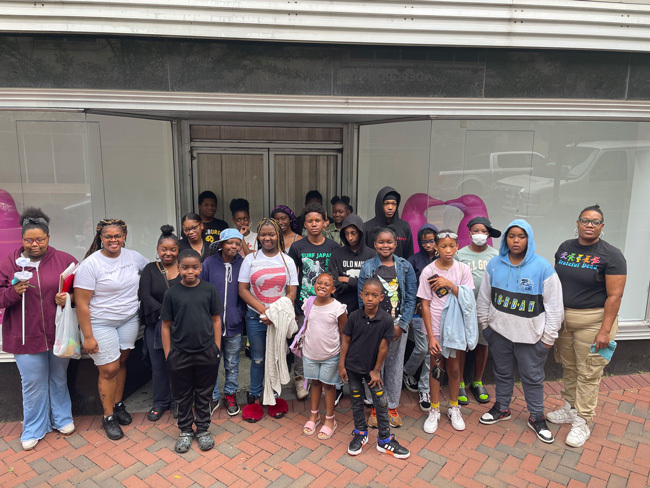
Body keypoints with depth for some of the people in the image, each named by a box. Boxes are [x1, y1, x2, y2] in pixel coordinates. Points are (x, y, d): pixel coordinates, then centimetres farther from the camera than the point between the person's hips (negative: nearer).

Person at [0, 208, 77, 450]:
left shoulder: (64, 260, -2)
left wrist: (68, 298, -16)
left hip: (59, 333, 0)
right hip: (26, 337, 0)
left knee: (59, 378, 16)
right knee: (33, 383, 9)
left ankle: (62, 418, 36)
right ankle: (33, 429, 29)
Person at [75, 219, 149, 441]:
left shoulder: (133, 257, -2)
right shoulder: (90, 264, -15)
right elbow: (81, 303, -14)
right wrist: (88, 336, -15)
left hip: (129, 320, 4)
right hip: (101, 324, -4)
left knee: (121, 363, 13)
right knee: (109, 370, 1)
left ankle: (118, 405, 34)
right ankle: (108, 417, 20)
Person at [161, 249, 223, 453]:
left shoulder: (209, 289, -4)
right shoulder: (172, 293, -4)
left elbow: (216, 319, 2)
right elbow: (166, 325, 0)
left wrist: (217, 348, 0)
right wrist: (168, 354, -1)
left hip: (206, 352, 0)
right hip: (179, 353, 0)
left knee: (204, 394, 14)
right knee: (183, 396, 15)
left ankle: (203, 430, 32)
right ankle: (185, 431, 33)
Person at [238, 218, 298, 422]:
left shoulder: (287, 261, 2)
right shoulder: (250, 259, 1)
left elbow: (292, 293, 0)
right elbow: (243, 290, -3)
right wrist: (264, 310, -13)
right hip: (255, 318, -1)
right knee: (258, 359, 7)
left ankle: (275, 397, 27)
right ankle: (255, 398, 24)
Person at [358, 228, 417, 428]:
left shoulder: (405, 267, 2)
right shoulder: (367, 267, 0)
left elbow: (411, 298, 0)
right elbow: (363, 299, -1)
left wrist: (401, 325, -7)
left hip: (398, 326, 1)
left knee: (395, 366, 10)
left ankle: (393, 407, 27)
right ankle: (376, 407, 22)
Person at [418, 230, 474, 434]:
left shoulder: (463, 269, -5)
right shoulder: (428, 271, -10)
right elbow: (425, 305, -9)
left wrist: (450, 285, -20)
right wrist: (431, 336, -11)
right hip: (435, 327, -1)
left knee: (454, 367, 12)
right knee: (436, 366, 9)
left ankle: (454, 408, 32)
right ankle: (434, 410, 25)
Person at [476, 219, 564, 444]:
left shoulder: (543, 267, -10)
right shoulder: (494, 264, -1)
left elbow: (554, 306, -6)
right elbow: (484, 298, 8)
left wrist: (549, 337, -6)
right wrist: (485, 324, 8)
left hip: (531, 335, -2)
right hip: (499, 332, 3)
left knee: (533, 377, 11)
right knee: (503, 373, 18)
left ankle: (537, 417, 30)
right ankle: (502, 408, 38)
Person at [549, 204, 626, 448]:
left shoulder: (611, 255, -10)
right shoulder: (565, 248, 6)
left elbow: (614, 296, -13)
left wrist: (605, 330, -17)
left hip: (592, 320, -5)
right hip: (563, 317, 5)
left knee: (588, 373, 2)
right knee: (568, 368, 16)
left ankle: (582, 422, 16)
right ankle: (570, 409, 33)